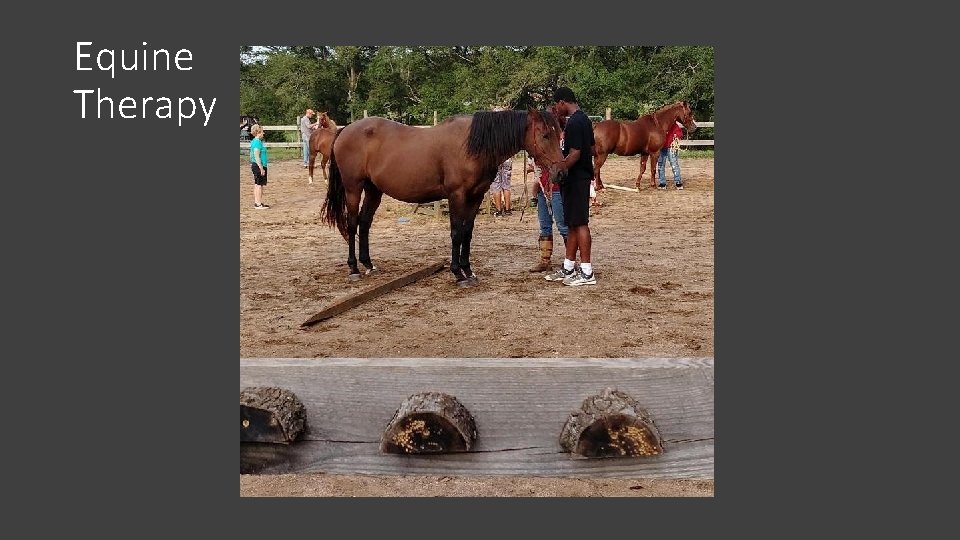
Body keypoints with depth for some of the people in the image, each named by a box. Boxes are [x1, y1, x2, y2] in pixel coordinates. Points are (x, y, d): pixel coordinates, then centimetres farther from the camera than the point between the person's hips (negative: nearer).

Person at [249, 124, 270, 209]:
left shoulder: (254, 141, 13)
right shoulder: (257, 142, -17)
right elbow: (257, 157, -21)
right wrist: (261, 168, -20)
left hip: (255, 165, 10)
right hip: (258, 166, -10)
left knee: (257, 184, 14)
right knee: (259, 184, -6)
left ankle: (257, 202, 20)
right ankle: (258, 204, -2)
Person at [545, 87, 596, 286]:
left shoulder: (574, 123, -18)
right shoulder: (584, 119, 13)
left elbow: (575, 153, -23)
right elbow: (591, 149, 18)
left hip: (575, 178, -10)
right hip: (582, 175, 10)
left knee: (579, 223, -6)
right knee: (572, 223, 14)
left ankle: (587, 272, -3)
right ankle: (568, 268, 22)